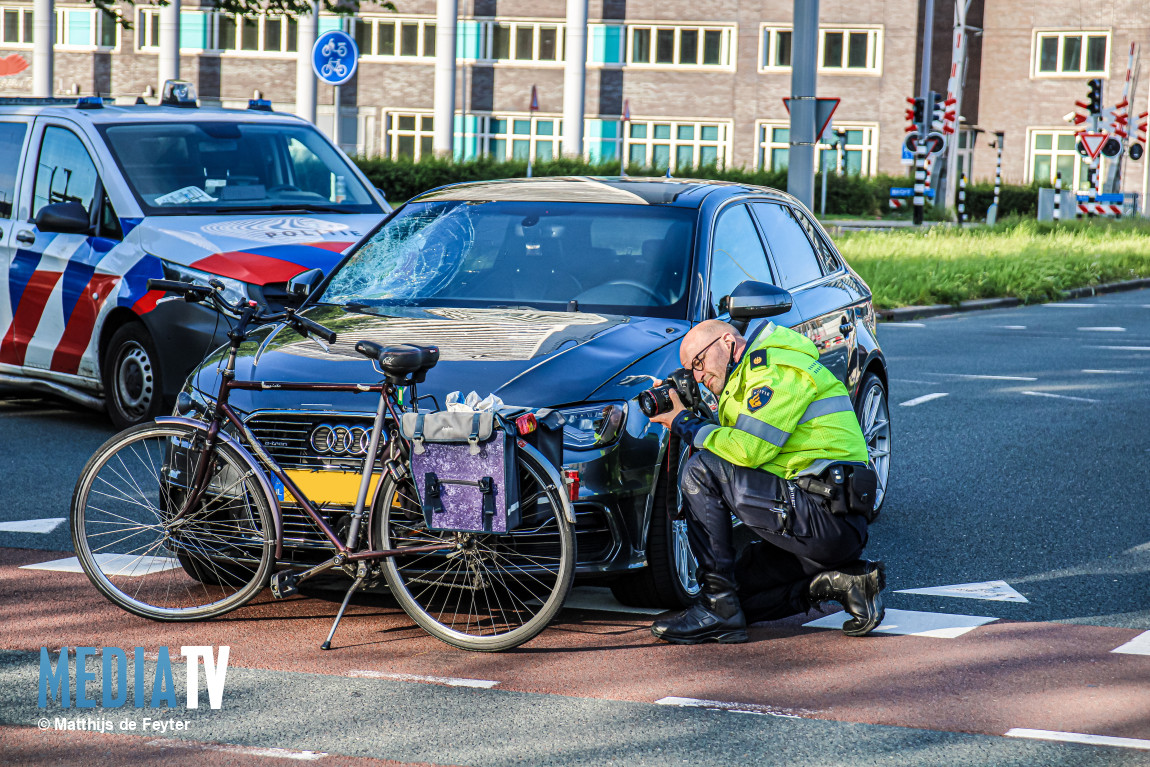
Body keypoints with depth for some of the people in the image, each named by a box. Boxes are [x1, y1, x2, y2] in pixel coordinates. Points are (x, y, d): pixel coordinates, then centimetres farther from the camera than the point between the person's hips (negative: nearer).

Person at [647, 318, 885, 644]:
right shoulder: (750, 377, 24)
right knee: (739, 590, 17)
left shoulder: (776, 367, -9)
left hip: (825, 516, -11)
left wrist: (687, 426, -5)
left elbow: (749, 450, -19)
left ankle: (717, 610, -11)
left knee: (701, 470, -13)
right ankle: (844, 581, 5)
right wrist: (689, 421, 9)